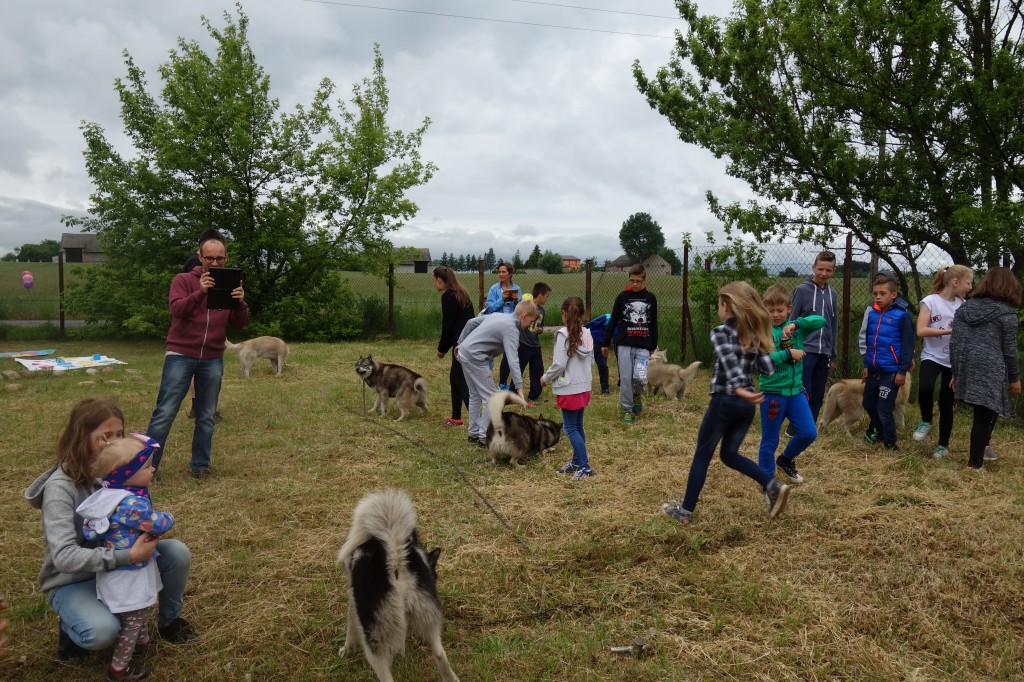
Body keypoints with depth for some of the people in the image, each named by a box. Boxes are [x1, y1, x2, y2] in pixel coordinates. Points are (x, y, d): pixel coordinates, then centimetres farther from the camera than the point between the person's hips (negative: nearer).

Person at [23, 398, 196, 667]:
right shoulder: (60, 487, -25)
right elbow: (64, 556, -34)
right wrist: (128, 556, -42)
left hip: (115, 565, 6)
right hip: (72, 581, -5)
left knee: (177, 552, -17)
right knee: (102, 632, -33)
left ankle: (169, 619, 10)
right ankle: (70, 626, 4)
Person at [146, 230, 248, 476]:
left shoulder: (230, 285, 9)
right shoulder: (183, 280, 1)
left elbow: (240, 324, 2)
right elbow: (176, 310, -15)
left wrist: (241, 303, -19)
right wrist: (199, 292, -32)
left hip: (213, 360, 3)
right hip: (180, 355, -3)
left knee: (206, 416, 9)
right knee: (165, 412, -3)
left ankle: (200, 464, 19)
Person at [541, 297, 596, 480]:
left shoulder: (563, 334, -17)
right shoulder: (587, 334, 3)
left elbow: (559, 364, -19)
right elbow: (591, 360, 11)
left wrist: (546, 378, -3)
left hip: (569, 388, -7)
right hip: (584, 386, 7)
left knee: (570, 428, 0)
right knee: (577, 426, 17)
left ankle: (585, 467, -1)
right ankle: (576, 462, 27)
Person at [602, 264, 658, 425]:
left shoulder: (651, 298, 6)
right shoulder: (622, 297, 1)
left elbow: (654, 325, 12)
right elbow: (613, 321, 6)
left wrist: (653, 347, 12)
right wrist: (605, 343, 6)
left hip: (643, 346, 1)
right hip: (624, 345, 0)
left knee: (640, 378, -13)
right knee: (626, 378, -1)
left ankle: (636, 395, 20)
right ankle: (627, 410, 13)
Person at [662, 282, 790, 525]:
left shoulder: (721, 332, -10)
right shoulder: (755, 333, 9)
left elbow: (729, 361, -28)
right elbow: (767, 367, 4)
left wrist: (739, 390, -42)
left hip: (725, 401, -6)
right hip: (746, 404, 6)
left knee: (702, 456, 5)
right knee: (729, 454, 19)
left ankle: (685, 511, 11)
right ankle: (773, 487, 3)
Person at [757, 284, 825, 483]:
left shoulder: (795, 328, 3)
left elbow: (820, 321, -10)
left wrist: (796, 324, -22)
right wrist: (788, 354, -21)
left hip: (796, 391, 4)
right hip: (773, 393, -4)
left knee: (809, 433, 4)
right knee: (770, 441, 7)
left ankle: (786, 460, 31)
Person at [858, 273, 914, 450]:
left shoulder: (902, 315, -12)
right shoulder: (871, 313, 3)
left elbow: (908, 345, -10)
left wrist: (903, 371, -11)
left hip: (891, 371, -6)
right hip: (873, 369, 6)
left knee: (884, 409, -4)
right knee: (868, 403, 19)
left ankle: (890, 444, 15)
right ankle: (877, 429, 44)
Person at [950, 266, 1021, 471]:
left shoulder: (964, 308, 9)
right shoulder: (1006, 312, -4)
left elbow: (954, 344, 8)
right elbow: (1009, 350, -2)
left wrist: (956, 372, 15)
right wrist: (1014, 378, 9)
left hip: (967, 370, 5)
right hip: (991, 372, -5)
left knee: (982, 414, 20)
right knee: (985, 416, 3)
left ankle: (979, 453, 28)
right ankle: (975, 463, 7)